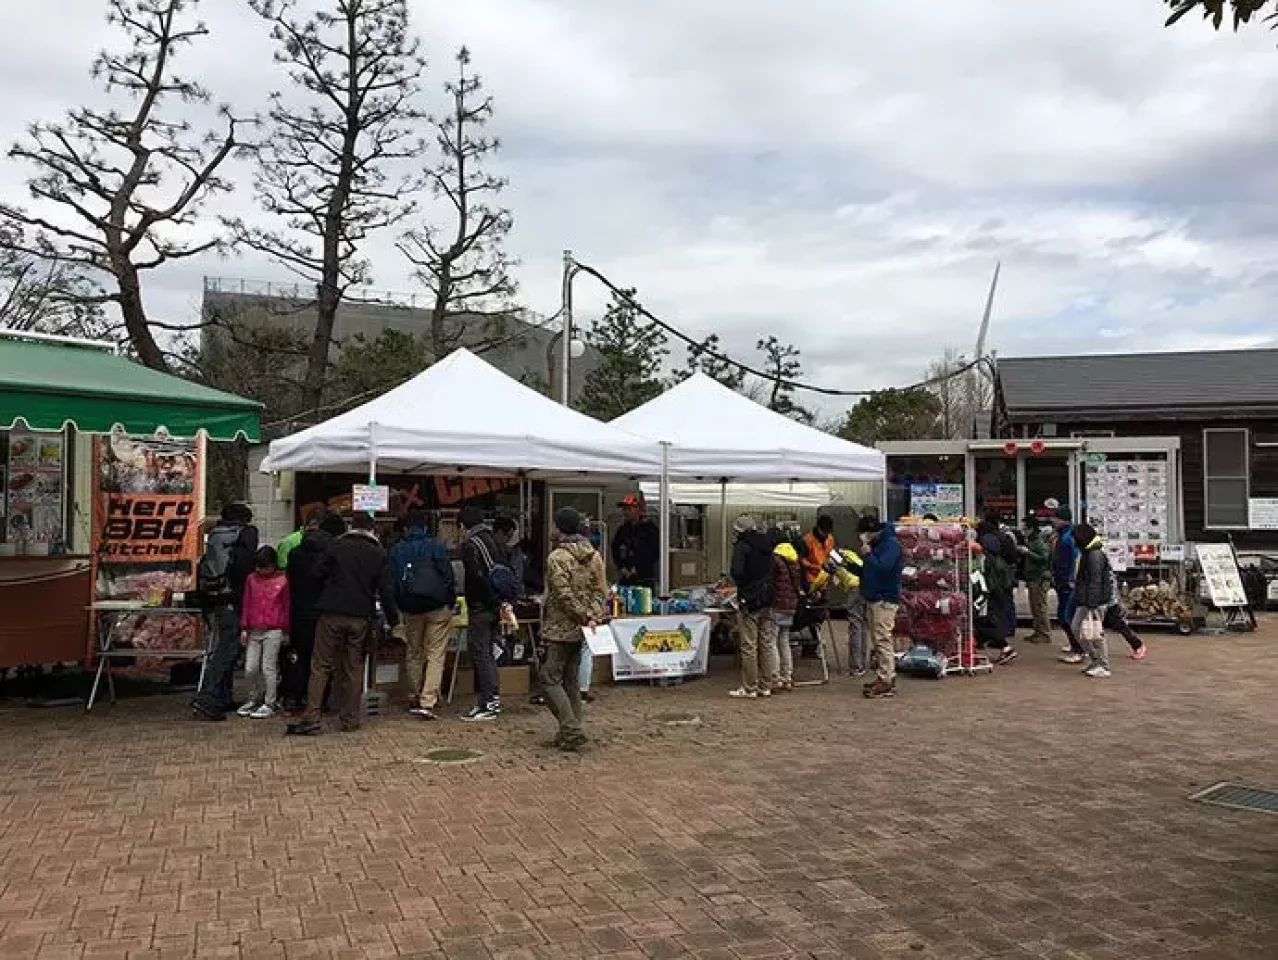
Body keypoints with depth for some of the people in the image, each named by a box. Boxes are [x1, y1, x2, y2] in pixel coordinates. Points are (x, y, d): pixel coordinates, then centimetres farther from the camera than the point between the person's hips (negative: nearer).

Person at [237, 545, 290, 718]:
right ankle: (253, 699, 25)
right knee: (250, 668, 6)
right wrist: (244, 628, 8)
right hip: (254, 631, 4)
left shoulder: (282, 580, -2)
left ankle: (269, 704, 9)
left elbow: (286, 606, 3)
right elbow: (246, 604, 11)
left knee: (268, 668, -1)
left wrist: (284, 627, 3)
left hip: (273, 631, -4)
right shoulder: (251, 579, 7)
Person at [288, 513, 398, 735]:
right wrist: (392, 619, 11)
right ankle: (350, 720, 11)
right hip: (361, 617, 1)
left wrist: (317, 606, 15)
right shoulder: (379, 554, 5)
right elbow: (385, 591, 3)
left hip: (332, 614, -1)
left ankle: (311, 719, -3)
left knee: (321, 666, 3)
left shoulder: (336, 546, 2)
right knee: (354, 668, 9)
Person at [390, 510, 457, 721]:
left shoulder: (396, 550, 5)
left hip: (410, 608, 3)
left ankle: (417, 697, 23)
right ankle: (428, 701, -10)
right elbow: (449, 576, -6)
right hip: (438, 608, -3)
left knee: (414, 653, 18)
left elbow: (392, 581, 6)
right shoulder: (437, 546, -3)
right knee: (435, 654, -1)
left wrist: (400, 606, 16)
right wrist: (451, 602, 5)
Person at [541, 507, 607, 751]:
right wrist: (595, 616, -1)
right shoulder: (594, 555, 7)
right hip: (581, 630, 7)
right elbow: (601, 591, 5)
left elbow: (564, 595, -20)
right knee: (572, 680, 15)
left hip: (559, 629, -7)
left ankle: (571, 728, -9)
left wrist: (585, 617, -14)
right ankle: (571, 731, 18)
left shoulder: (557, 557, -16)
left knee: (551, 679, 0)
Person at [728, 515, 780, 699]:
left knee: (749, 646, -1)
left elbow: (737, 572, -20)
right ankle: (766, 686, 17)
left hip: (749, 601, -7)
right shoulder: (767, 544, 11)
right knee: (768, 644, 10)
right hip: (768, 601, 7)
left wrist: (742, 586, -2)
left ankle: (749, 688, 3)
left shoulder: (742, 546, -10)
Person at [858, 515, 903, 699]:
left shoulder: (891, 544, -11)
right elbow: (871, 569, 23)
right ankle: (883, 677, 17)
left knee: (883, 639, -11)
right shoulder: (877, 544, 19)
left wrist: (868, 554, -13)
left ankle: (886, 681, -10)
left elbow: (882, 567, -24)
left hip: (885, 599, -10)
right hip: (874, 598, 10)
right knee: (878, 639, 11)